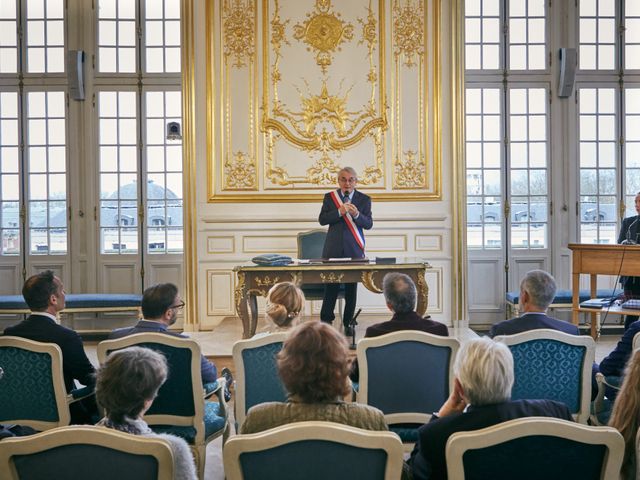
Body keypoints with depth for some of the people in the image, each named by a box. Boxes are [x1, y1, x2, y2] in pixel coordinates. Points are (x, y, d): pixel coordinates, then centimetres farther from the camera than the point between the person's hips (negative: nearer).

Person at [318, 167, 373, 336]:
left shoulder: (364, 199, 6)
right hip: (334, 249, 0)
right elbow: (322, 220, -2)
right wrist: (340, 212, -17)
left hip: (354, 249, 0)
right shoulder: (329, 197, 7)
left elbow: (369, 224, -1)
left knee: (352, 287, 3)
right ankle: (326, 320, 10)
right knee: (331, 286, -2)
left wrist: (356, 214, -20)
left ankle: (348, 323, 12)